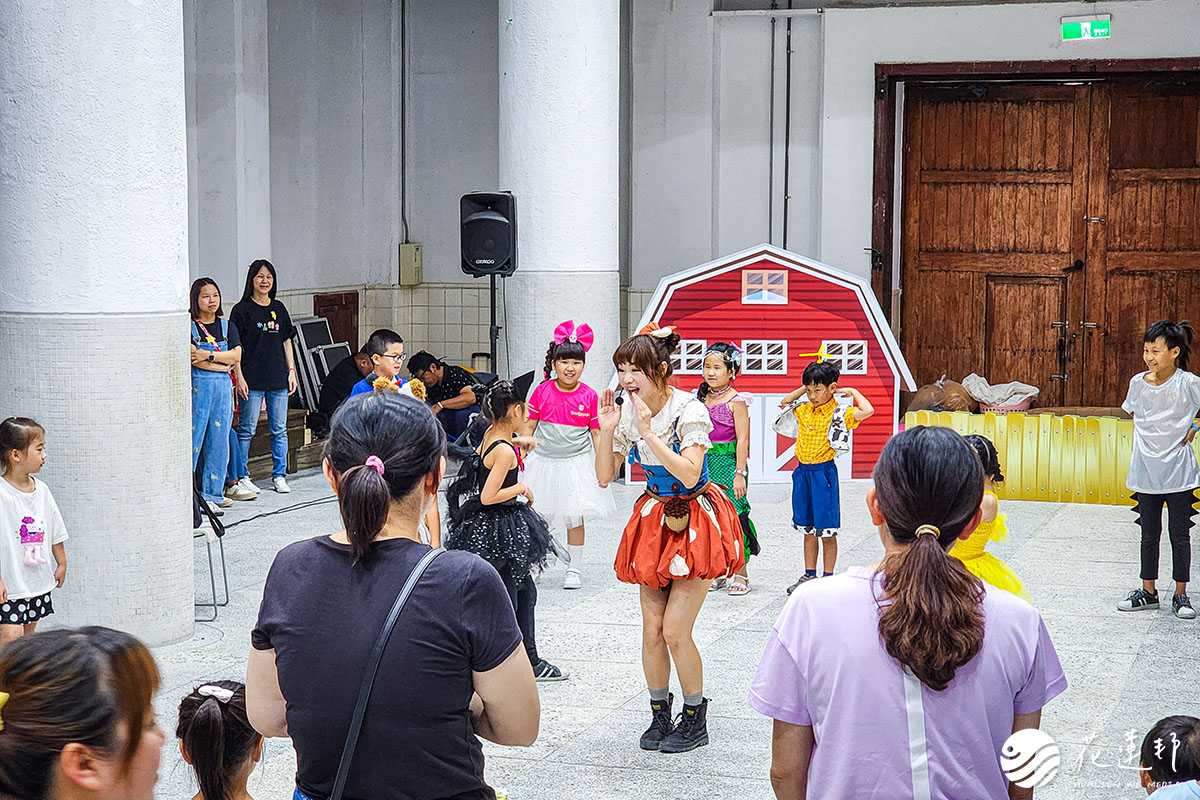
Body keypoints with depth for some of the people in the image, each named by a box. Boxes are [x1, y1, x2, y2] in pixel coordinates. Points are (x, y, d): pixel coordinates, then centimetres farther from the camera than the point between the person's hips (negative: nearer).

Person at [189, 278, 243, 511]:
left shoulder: (228, 327, 14)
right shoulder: (189, 326, 0)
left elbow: (236, 355, -1)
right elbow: (193, 357, -12)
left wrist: (209, 355, -12)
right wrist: (223, 365, -8)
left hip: (222, 387, 4)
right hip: (197, 385, -4)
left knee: (219, 438, 4)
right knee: (193, 438, -7)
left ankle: (213, 492, 11)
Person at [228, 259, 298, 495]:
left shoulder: (278, 308, 12)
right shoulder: (242, 309, -3)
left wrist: (291, 371, 10)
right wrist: (239, 378, -11)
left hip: (278, 378, 5)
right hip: (252, 379, -5)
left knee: (279, 429, 7)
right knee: (246, 429, 0)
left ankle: (279, 475, 15)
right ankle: (241, 476, 8)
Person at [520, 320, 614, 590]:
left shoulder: (589, 396, -4)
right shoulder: (542, 391, -3)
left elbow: (597, 434, 1)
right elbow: (529, 426, 4)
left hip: (577, 464, -1)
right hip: (544, 463, 1)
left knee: (574, 518, 5)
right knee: (537, 518, 6)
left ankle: (574, 569, 17)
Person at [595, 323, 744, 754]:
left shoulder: (689, 410, -19)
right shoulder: (627, 412, -2)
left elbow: (689, 474, -30)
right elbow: (605, 476, 2)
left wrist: (648, 432, -31)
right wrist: (607, 431, -13)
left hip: (695, 521, -5)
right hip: (654, 519, 5)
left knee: (675, 630, -9)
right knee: (652, 630, 4)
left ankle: (695, 720, 8)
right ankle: (659, 715, 21)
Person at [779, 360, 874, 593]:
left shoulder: (839, 414, -11)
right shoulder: (804, 411, 7)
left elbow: (867, 411, -27)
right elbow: (784, 402, 25)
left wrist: (853, 392, -12)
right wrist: (803, 388, 12)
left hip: (823, 472, -6)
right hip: (802, 472, 6)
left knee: (826, 530, 1)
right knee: (808, 529, 14)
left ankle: (828, 578, 9)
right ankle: (809, 575, 22)